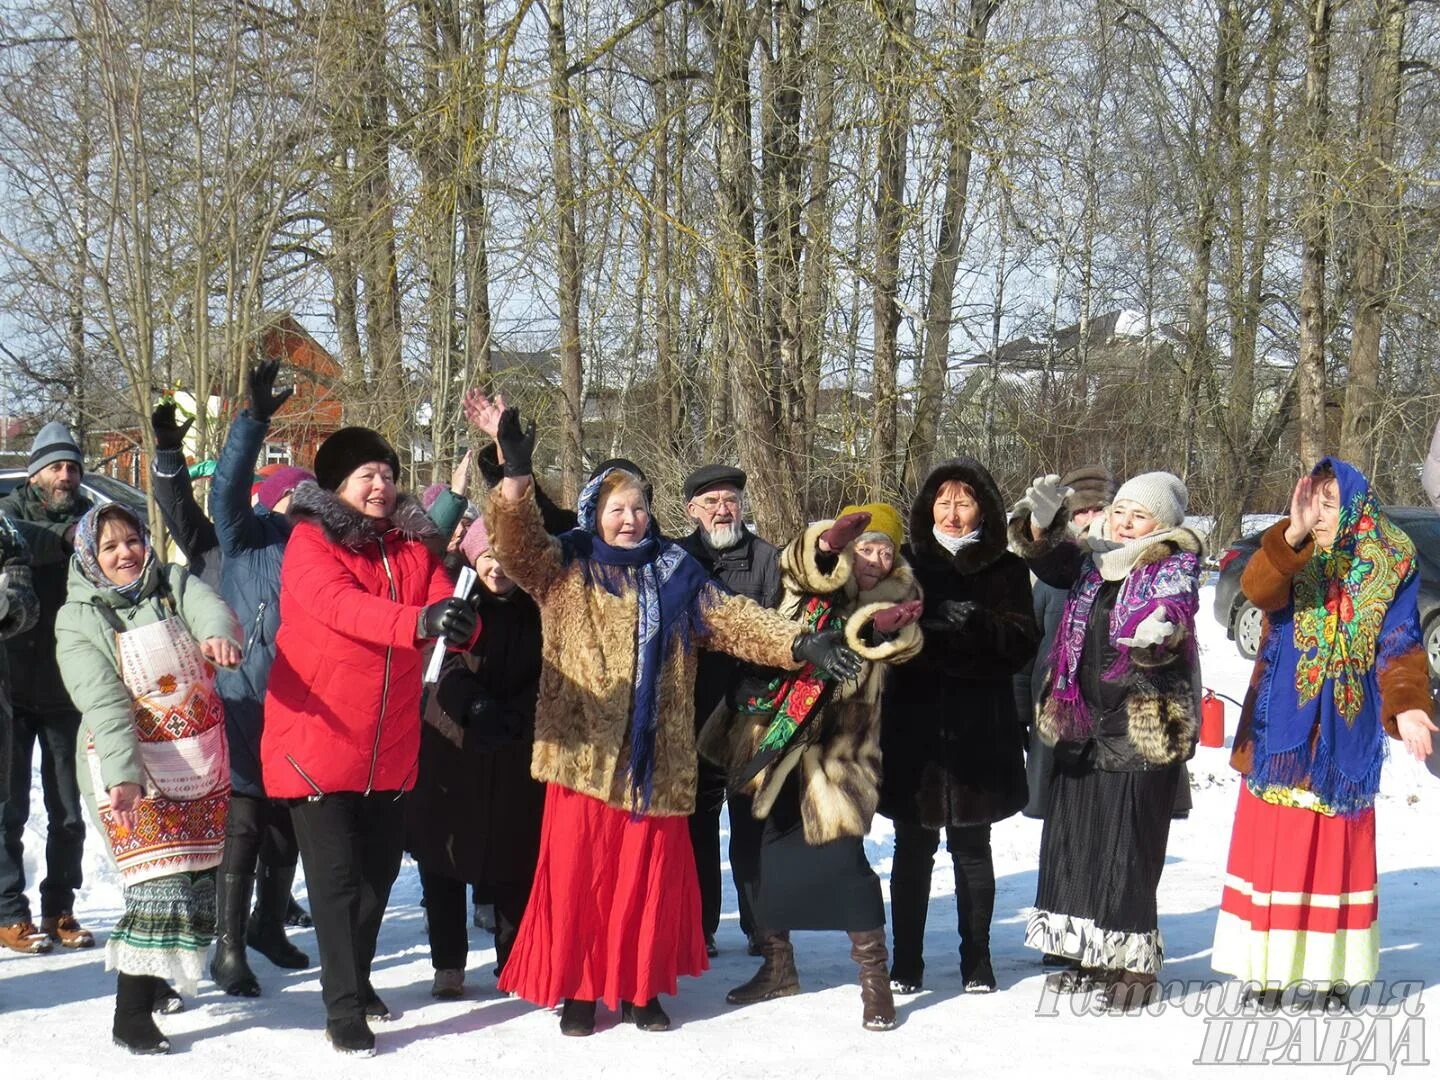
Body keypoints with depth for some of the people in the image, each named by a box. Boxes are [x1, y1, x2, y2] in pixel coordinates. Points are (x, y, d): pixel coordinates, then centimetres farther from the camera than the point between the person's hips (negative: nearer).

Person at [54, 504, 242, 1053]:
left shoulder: (175, 584, 4)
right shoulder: (78, 621, -4)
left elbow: (210, 608, -20)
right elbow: (103, 702, -17)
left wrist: (218, 636, -45)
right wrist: (123, 774, -32)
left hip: (202, 762, 4)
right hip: (133, 769, -4)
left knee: (199, 877, 10)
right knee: (161, 883, -14)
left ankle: (155, 980, 30)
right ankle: (130, 1017, -7)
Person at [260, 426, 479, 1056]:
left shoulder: (413, 546, 9)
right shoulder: (310, 542, -9)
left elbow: (446, 612, -4)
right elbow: (340, 605, -29)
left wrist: (461, 622, -30)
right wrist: (418, 620, -45)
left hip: (391, 748, 6)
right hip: (317, 739, -6)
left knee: (378, 871, 16)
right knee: (336, 878, -4)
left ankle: (357, 981, 34)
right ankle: (343, 1012, 4)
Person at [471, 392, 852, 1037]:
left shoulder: (675, 576, 11)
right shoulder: (564, 571, 6)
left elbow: (734, 620, 3)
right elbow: (517, 543, -11)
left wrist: (800, 644, -13)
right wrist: (514, 471, -27)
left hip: (654, 758, 2)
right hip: (584, 752, -2)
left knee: (650, 874, 7)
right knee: (579, 872, 0)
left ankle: (640, 986, 20)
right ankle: (578, 988, 13)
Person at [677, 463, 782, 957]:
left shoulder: (767, 558, 5)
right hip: (694, 710, 1)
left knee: (753, 820, 3)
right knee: (698, 818, 7)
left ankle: (760, 923, 12)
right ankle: (699, 926, 14)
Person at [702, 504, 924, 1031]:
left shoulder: (893, 597, 3)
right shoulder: (814, 577, 4)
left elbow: (897, 642, -17)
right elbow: (801, 563, -18)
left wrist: (883, 627, -39)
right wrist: (828, 542, -39)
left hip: (832, 750, -2)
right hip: (770, 739, 2)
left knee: (841, 854, -10)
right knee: (763, 855, 9)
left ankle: (874, 973, 4)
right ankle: (777, 964, 28)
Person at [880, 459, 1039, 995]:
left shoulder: (1005, 569, 4)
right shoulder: (907, 563, 6)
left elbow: (1024, 644, -4)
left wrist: (978, 623, -21)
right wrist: (923, 626, -20)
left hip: (980, 729, 0)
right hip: (912, 724, 1)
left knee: (971, 848, 8)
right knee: (913, 848, 5)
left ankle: (976, 959, 19)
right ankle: (906, 961, 13)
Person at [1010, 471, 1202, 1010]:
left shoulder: (1173, 566, -7)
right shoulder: (1093, 561, 10)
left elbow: (1176, 608, -24)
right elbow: (1048, 560, 2)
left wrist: (1161, 628, -47)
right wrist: (1041, 520, -19)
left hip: (1144, 728, -7)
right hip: (1082, 723, 7)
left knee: (1129, 852, -4)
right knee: (1075, 841, 12)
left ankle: (1134, 963, 8)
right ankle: (1092, 953, 25)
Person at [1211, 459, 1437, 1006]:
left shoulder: (1389, 567, 1)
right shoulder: (1289, 558, 1)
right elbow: (1257, 588, -22)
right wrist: (1293, 536, -37)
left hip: (1346, 732, 0)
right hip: (1282, 729, 0)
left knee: (1337, 850, 7)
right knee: (1274, 845, 1)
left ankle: (1332, 968, 16)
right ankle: (1267, 967, 9)